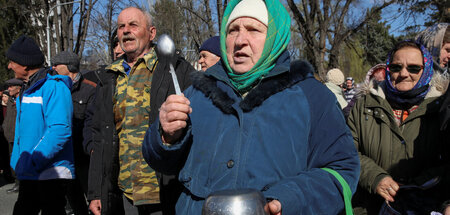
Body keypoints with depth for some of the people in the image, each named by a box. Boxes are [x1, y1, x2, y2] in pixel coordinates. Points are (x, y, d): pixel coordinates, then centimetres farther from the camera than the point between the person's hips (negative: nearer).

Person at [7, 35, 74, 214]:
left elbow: (61, 130, -25)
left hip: (50, 171, -9)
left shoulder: (54, 87, -15)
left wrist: (33, 162, -24)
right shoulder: (26, 89, 14)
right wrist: (17, 161, 13)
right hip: (28, 174, 9)